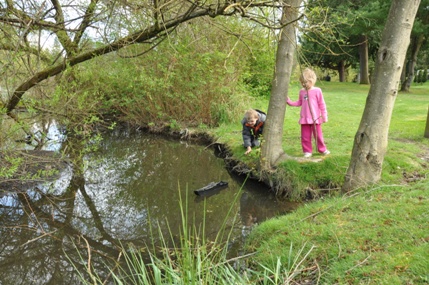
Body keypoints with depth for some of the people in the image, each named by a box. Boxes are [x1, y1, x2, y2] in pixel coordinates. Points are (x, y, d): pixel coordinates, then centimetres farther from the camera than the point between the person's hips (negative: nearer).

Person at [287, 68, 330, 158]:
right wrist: (289, 102, 3)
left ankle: (322, 149, 24)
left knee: (318, 135, 7)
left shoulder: (317, 91, -8)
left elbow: (322, 104, -3)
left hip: (315, 118, -4)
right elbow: (299, 103, 15)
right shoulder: (302, 91, 5)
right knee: (305, 136, 5)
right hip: (305, 118, 4)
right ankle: (307, 151, 15)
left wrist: (324, 115, -2)